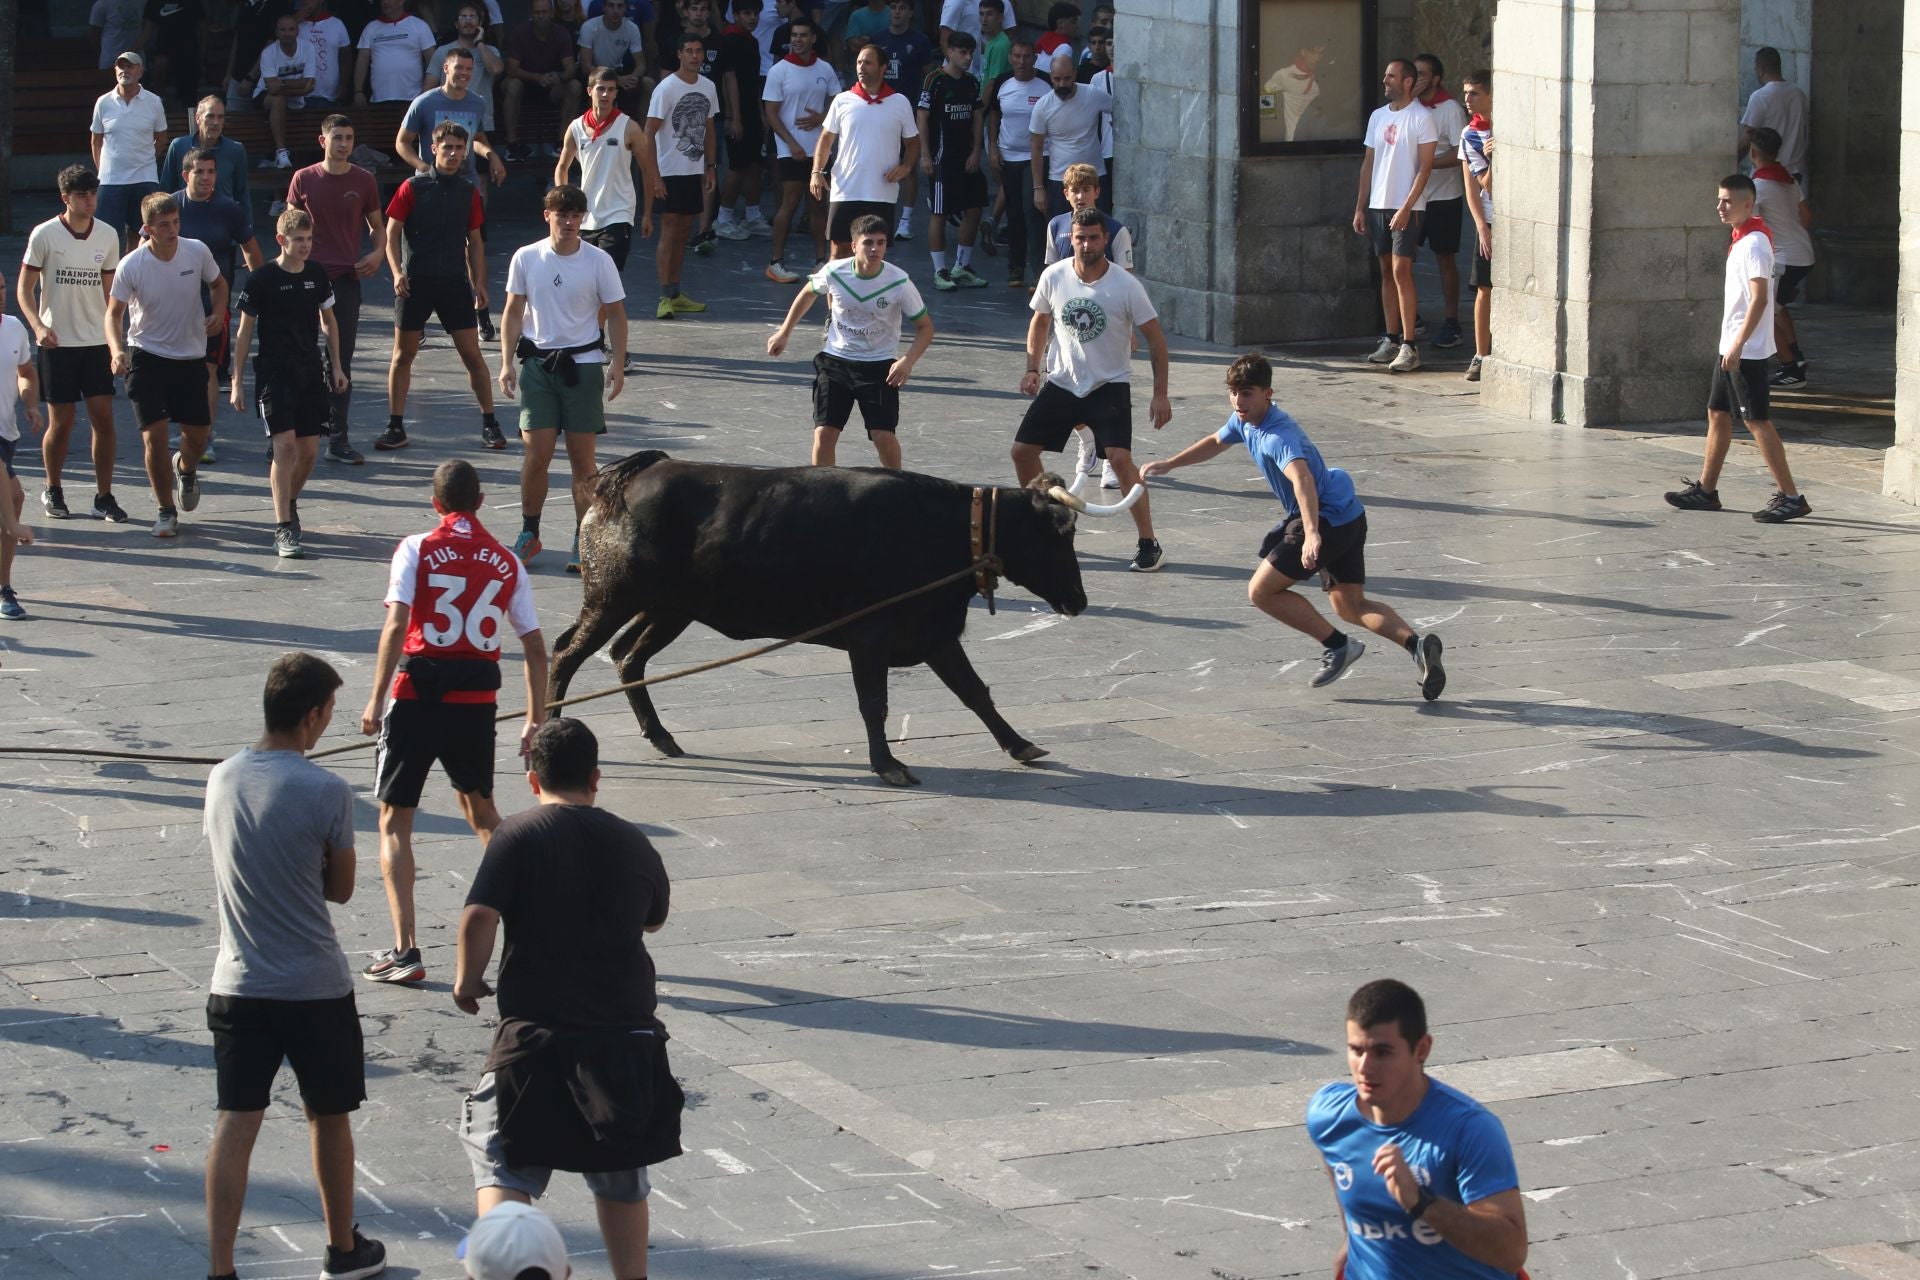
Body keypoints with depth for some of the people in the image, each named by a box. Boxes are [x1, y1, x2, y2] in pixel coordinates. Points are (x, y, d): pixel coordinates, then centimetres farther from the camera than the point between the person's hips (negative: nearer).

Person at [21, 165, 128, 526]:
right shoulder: (45, 235, -7)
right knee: (61, 424, 1)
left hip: (96, 343, 3)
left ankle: (104, 496, 5)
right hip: (58, 344, -3)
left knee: (104, 420, -3)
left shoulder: (107, 235, 4)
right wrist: (38, 326, -20)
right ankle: (53, 491, 22)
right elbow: (25, 287, -4)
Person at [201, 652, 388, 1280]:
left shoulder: (222, 778, 1)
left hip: (238, 986, 4)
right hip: (316, 988, -3)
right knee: (329, 1119, 15)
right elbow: (340, 889, -5)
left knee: (235, 1125, 3)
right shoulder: (327, 792, -16)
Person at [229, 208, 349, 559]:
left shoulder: (317, 274, 6)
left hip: (311, 371, 5)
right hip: (274, 372, -5)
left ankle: (290, 503, 33)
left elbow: (328, 320, 20)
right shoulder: (261, 279, -8)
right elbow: (244, 331, -3)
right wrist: (237, 382, -5)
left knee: (309, 448, 5)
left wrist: (336, 366, 17)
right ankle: (283, 530, -17)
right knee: (285, 443, -16)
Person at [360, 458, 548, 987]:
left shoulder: (417, 550, -2)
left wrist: (376, 700, -12)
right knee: (481, 810, 25)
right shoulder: (507, 563, 9)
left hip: (417, 695, -3)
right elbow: (536, 649, 9)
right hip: (477, 701, 3)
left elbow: (397, 625, -14)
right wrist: (535, 722, 17)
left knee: (395, 820, 5)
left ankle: (405, 949, -5)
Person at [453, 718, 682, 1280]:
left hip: (538, 1036, -3)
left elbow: (479, 917, -16)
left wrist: (468, 981, 1)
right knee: (621, 1179, 19)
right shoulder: (632, 842, 7)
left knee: (502, 1168, 2)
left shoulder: (519, 834, -6)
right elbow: (655, 919, 23)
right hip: (628, 1034, 3)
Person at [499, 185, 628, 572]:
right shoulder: (525, 258, 1)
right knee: (536, 453, -2)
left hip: (583, 363, -1)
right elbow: (513, 312, 7)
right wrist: (507, 362, 1)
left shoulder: (599, 261, -3)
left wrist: (618, 364, -5)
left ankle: (583, 540, 8)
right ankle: (529, 534, 14)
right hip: (537, 362, 1)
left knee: (582, 457, 1)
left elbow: (615, 314, 3)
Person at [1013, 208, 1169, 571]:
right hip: (1061, 381, 4)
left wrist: (1160, 394, -12)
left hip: (1110, 385, -4)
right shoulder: (1054, 277, -6)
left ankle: (1149, 544, -12)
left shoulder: (1126, 285, -15)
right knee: (1022, 450, 0)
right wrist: (1032, 368, 4)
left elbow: (1155, 338, -8)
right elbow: (1040, 321, 12)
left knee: (1119, 458, -21)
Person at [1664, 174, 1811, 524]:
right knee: (1717, 413, 15)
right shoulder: (1740, 240, 13)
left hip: (1747, 350, -10)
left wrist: (1739, 343, -26)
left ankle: (1790, 497, -6)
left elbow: (1760, 298, -23)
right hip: (1731, 347, 10)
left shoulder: (1754, 243, -17)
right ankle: (1705, 489, 24)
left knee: (1757, 420, -8)